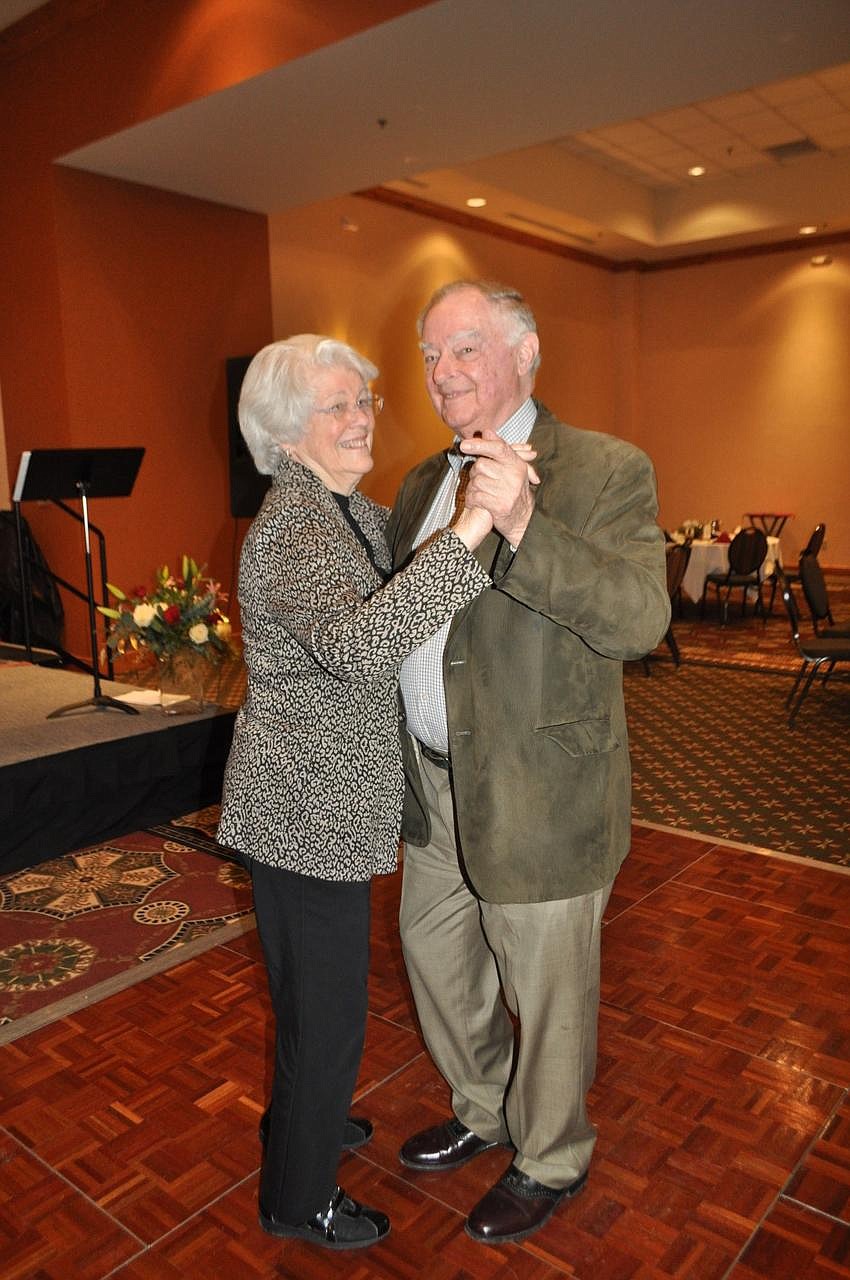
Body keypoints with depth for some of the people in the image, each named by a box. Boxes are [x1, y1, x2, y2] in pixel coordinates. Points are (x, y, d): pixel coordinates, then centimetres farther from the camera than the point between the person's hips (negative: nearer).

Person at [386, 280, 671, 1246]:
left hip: (539, 795, -7)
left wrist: (522, 527, -39)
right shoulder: (422, 484, 9)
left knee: (547, 993, 13)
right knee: (436, 958, 23)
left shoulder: (606, 472, -13)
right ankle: (483, 1112, 51)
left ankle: (550, 1161, 42)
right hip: (435, 787, 7)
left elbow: (642, 618, -26)